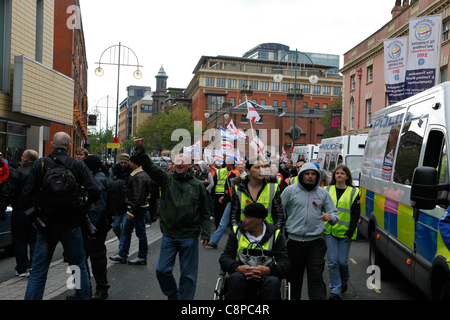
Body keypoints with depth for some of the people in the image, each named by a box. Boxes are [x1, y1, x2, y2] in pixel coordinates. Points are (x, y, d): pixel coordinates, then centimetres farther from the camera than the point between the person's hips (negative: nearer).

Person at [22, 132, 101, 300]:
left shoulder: (40, 164, -3)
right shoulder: (78, 165, -7)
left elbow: (27, 193, -4)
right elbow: (96, 191, -15)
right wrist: (88, 204, 5)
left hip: (46, 224, 1)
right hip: (71, 225, -1)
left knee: (38, 272, 10)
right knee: (79, 268, 14)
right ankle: (84, 297, 23)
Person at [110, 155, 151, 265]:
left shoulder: (139, 177, -20)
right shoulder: (139, 174, 13)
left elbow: (138, 197, -24)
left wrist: (131, 210, -21)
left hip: (139, 208, -11)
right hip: (135, 208, 11)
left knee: (140, 232, 1)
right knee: (126, 231, 15)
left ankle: (142, 257, 12)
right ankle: (122, 255, 24)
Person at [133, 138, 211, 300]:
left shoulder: (198, 185, 2)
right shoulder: (167, 179, 6)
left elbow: (205, 212, 4)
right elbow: (150, 167, -8)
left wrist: (206, 233, -2)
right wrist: (141, 150, -24)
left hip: (189, 237, -2)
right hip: (169, 235, 2)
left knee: (188, 274, 6)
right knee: (162, 270, 7)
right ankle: (173, 295, 31)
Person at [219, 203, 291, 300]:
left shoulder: (275, 234, 6)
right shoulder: (236, 232, 9)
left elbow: (285, 263, -1)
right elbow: (224, 258, 2)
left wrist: (268, 270, -22)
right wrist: (237, 268, -21)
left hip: (265, 279, 0)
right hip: (242, 276, 1)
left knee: (273, 281, -33)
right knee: (235, 277, -33)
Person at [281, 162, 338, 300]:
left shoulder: (323, 193, 9)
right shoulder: (290, 190, 2)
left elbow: (334, 213, 11)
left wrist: (330, 217, -12)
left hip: (316, 242, 0)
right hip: (294, 241, 0)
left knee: (316, 277, -5)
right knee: (293, 276, 12)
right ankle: (293, 298, 28)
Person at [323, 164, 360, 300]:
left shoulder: (353, 192, 4)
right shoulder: (327, 190, 9)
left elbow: (355, 214, 1)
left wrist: (350, 232, -7)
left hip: (344, 233, -1)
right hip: (329, 231, 1)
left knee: (342, 261, 2)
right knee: (332, 261, -2)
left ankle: (344, 282, 31)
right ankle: (335, 289, 8)